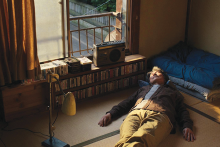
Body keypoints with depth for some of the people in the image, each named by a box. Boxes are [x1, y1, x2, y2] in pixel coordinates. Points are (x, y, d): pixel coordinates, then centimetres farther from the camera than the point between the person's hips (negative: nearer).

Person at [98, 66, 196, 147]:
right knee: (125, 139, -38)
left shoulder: (173, 92, 39)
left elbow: (182, 111, 25)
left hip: (159, 114, -2)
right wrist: (110, 114, 18)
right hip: (136, 113, 3)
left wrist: (187, 126, 2)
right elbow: (127, 103, 36)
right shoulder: (143, 89, 46)